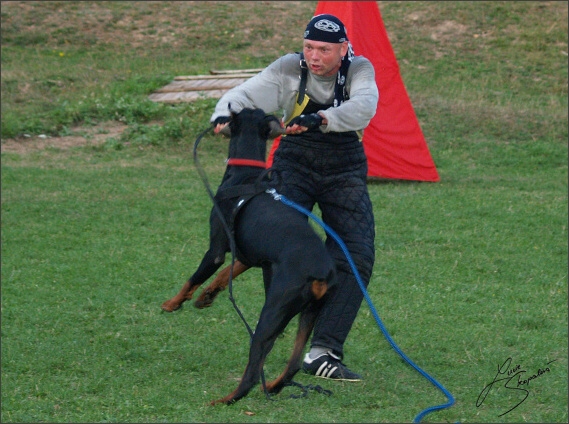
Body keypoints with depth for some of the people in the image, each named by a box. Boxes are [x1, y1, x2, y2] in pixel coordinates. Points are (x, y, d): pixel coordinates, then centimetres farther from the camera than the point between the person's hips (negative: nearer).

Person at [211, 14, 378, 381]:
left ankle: (323, 352, -13)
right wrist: (226, 114, -42)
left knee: (357, 257, -12)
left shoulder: (360, 70, -10)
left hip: (345, 171, 1)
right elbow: (246, 95, -19)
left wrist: (320, 119, -47)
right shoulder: (289, 69, -10)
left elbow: (363, 108, -30)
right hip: (295, 166, -1)